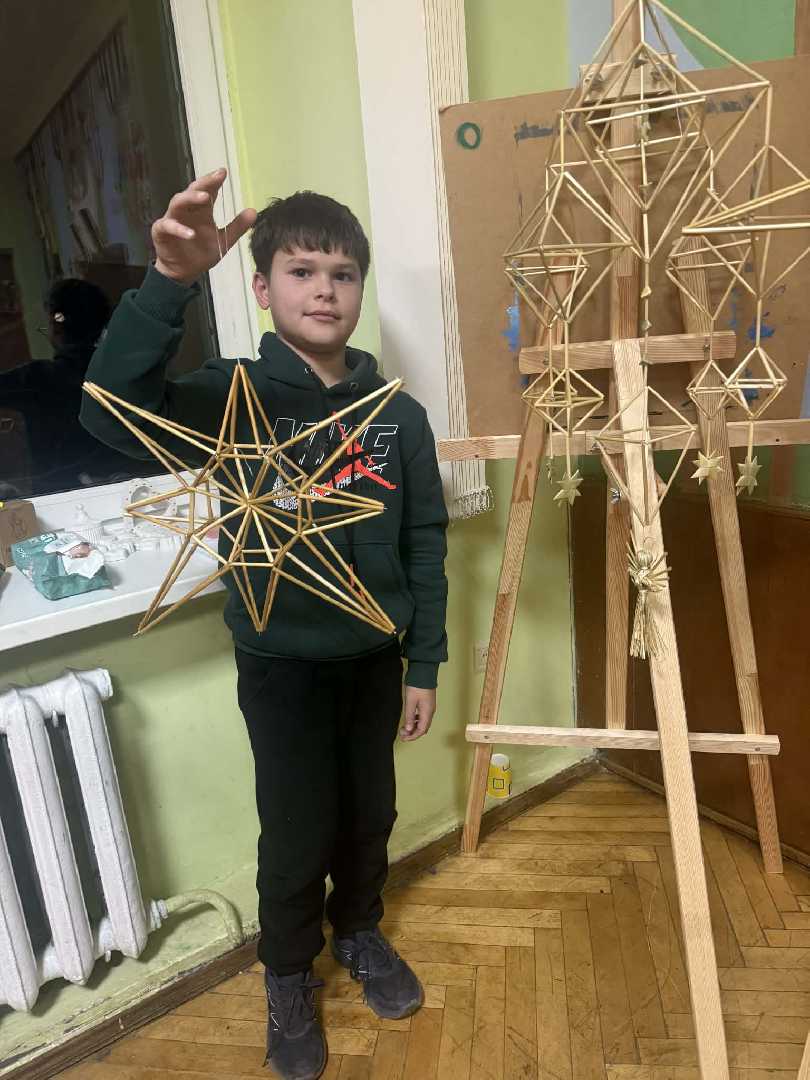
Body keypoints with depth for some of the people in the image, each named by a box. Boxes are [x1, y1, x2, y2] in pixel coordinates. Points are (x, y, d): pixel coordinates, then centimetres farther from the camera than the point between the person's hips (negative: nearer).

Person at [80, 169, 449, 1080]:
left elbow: (424, 544, 0)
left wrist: (424, 666, 2)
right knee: (295, 834, 13)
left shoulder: (398, 413, -4)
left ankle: (359, 930, 52)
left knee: (370, 814, 21)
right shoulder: (233, 397, -12)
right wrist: (170, 281, -42)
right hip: (281, 663, -3)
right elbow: (111, 413, -29)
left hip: (375, 658, 3)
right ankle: (288, 975, 43)